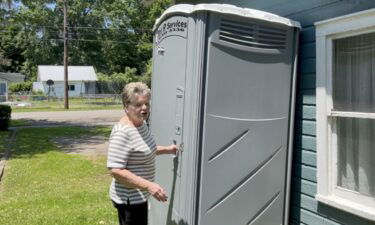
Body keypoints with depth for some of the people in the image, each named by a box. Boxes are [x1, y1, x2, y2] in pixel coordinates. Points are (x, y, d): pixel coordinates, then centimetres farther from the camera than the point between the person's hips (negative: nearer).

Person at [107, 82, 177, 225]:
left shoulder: (141, 124, 4)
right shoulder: (122, 132, -26)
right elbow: (115, 170, -30)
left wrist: (167, 149, 17)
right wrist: (148, 185, -33)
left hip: (137, 196, 10)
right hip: (129, 199, -10)